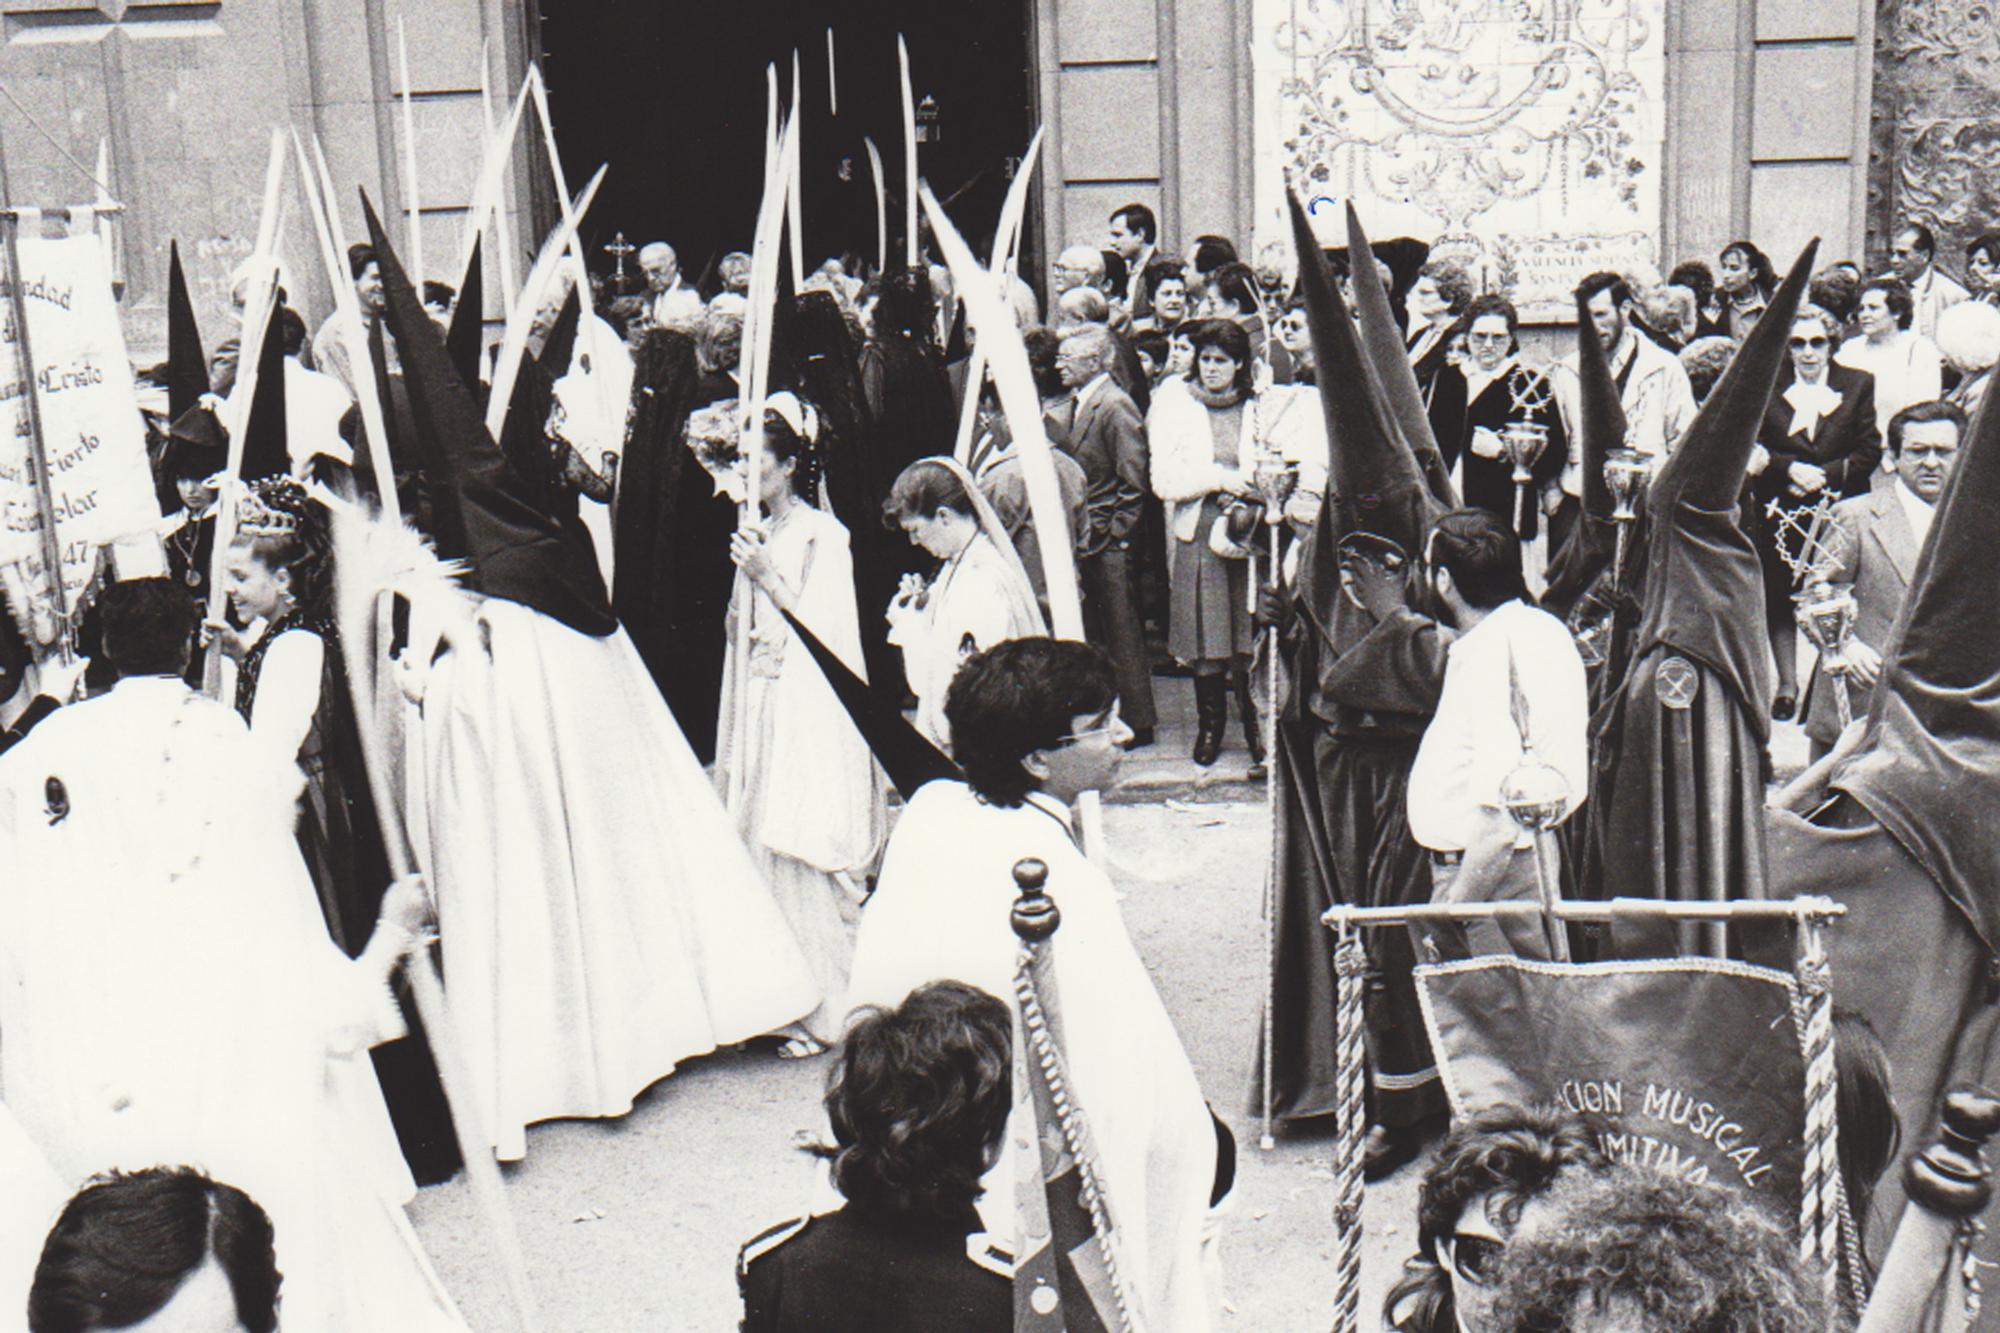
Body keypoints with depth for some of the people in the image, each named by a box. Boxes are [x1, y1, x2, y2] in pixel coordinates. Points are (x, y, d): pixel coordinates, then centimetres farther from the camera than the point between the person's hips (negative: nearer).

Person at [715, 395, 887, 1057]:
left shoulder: (822, 535, -8)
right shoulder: (755, 535, 13)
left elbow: (824, 630, -13)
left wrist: (769, 579, -17)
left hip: (808, 715, -7)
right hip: (757, 710, 7)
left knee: (800, 856, -6)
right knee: (758, 847, 6)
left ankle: (823, 1010, 2)